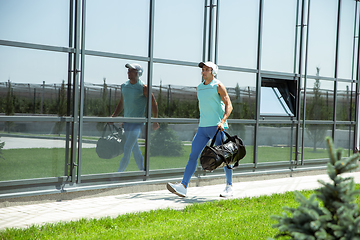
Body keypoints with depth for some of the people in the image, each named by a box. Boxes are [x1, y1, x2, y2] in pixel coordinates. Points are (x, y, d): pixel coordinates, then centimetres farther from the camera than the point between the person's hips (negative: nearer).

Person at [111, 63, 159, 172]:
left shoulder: (143, 87, -10)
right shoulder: (124, 85, 9)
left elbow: (153, 103, -3)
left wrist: (155, 121, -1)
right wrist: (113, 116, 8)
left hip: (137, 122, -7)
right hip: (126, 121, 7)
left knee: (127, 149, -13)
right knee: (135, 149, 15)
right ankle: (142, 171, 28)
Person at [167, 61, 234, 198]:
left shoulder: (218, 86, -2)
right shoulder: (199, 88, 16)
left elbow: (229, 106, -6)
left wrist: (222, 122, -19)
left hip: (217, 127, -5)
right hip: (203, 127, 5)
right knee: (193, 155, -5)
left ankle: (229, 187, 15)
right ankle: (183, 186, -9)